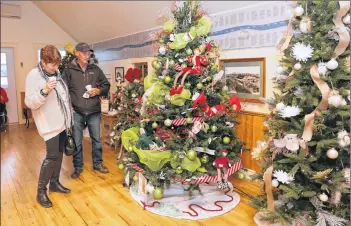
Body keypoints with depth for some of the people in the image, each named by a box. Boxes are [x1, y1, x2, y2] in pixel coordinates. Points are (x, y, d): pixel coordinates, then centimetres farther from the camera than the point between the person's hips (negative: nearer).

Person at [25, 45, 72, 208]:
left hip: (62, 122, 8)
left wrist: (68, 117, 20)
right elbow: (29, 102, -18)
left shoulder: (56, 74, 10)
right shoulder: (34, 75, -13)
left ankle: (54, 183, 29)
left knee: (59, 153, 14)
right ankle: (41, 192, 7)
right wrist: (44, 91, -34)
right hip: (50, 125, -8)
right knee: (52, 156, -8)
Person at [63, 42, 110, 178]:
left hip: (94, 112, 2)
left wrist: (99, 91, -7)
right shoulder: (69, 70, -3)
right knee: (77, 142, 9)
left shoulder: (95, 69, 6)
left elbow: (106, 85, 12)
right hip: (76, 112, -2)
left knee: (96, 139, 13)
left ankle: (97, 163, 30)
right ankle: (78, 167, 26)